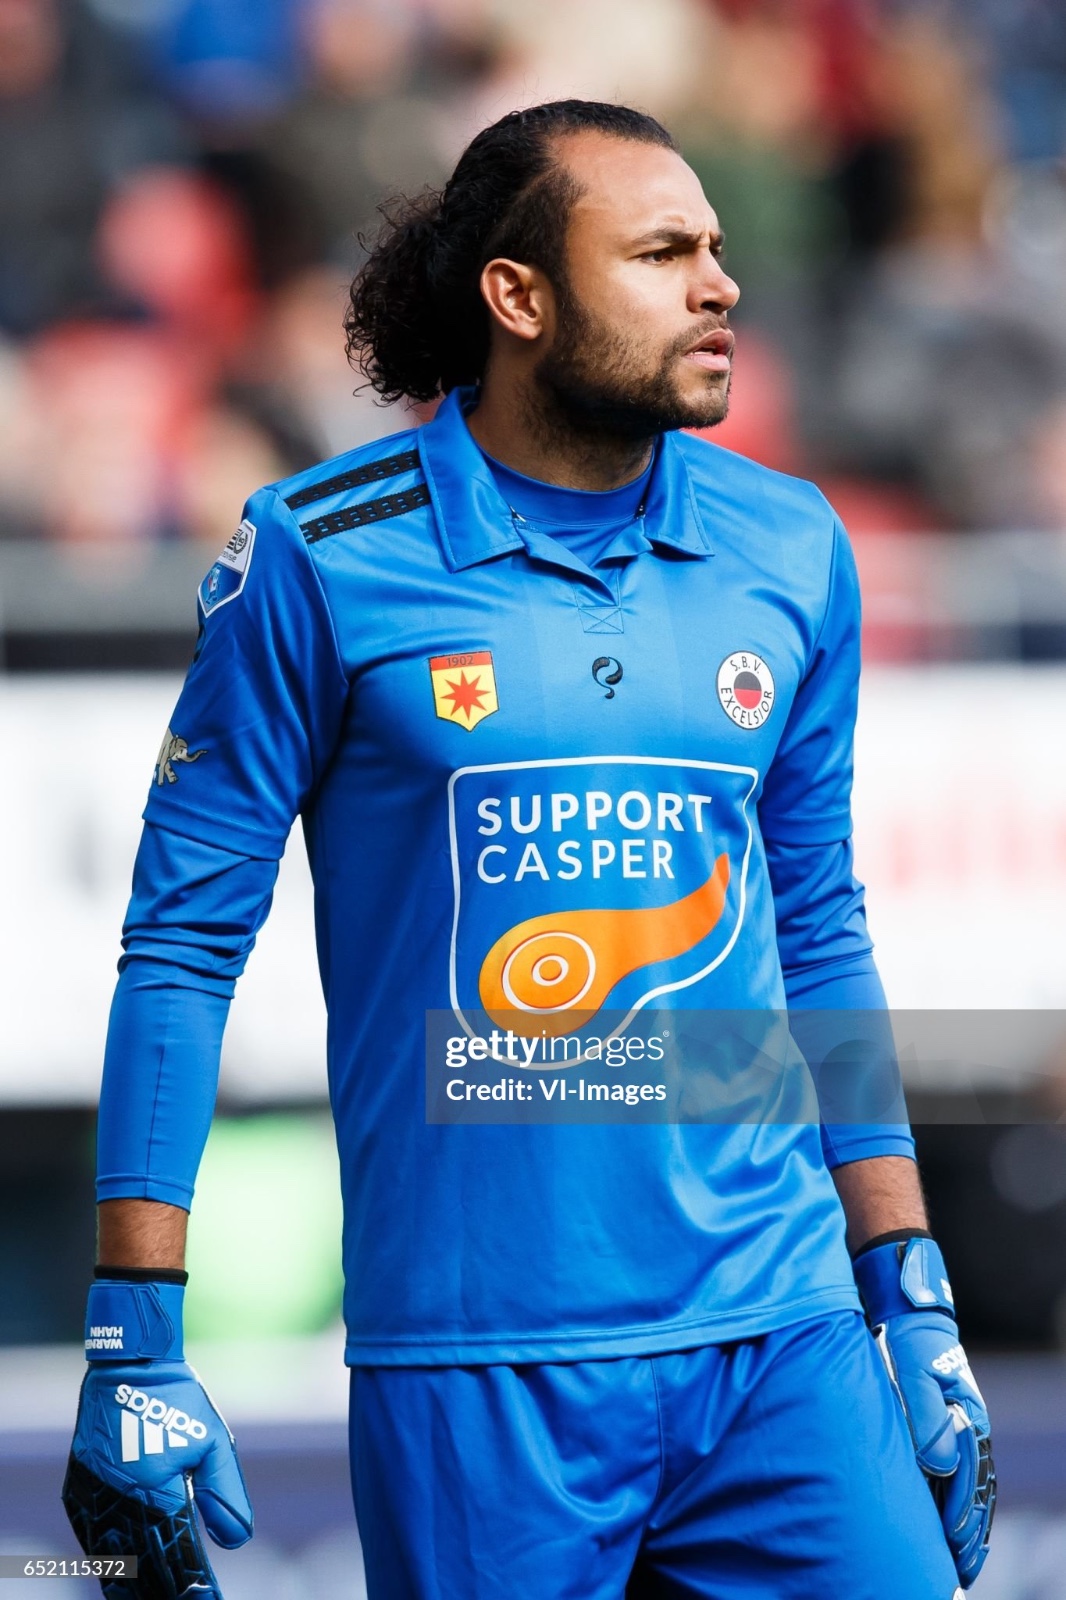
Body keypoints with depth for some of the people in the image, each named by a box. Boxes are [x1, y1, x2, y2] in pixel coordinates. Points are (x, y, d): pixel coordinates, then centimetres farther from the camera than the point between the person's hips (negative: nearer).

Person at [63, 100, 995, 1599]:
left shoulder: (790, 550, 9)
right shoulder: (321, 559, -3)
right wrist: (136, 1346, -5)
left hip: (783, 1350, 4)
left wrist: (916, 1305, 16)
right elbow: (183, 941, -1)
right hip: (475, 1380, -4)